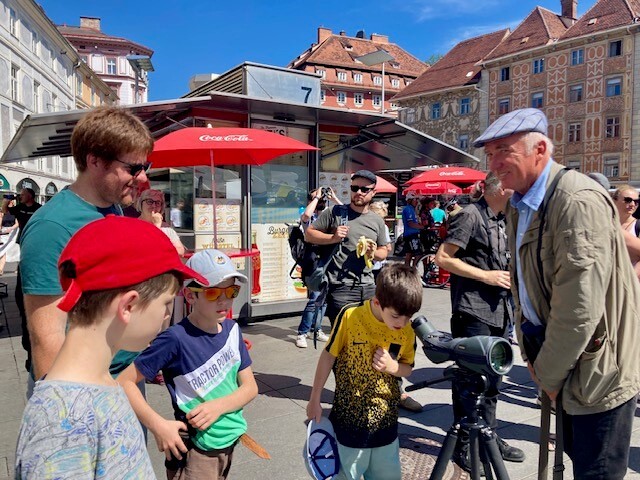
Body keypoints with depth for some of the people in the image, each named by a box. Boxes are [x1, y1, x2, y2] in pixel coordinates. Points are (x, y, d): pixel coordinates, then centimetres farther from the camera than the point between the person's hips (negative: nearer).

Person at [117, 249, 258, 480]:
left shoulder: (232, 329, -5)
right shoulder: (176, 339, -22)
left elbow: (250, 386, -1)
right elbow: (125, 382, -17)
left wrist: (219, 405, -18)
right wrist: (159, 426, -24)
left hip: (230, 441, 6)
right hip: (196, 452, -5)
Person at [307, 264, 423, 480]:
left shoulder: (407, 330, -10)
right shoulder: (349, 316, -20)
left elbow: (408, 368, 4)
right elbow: (328, 356, -7)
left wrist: (392, 366, -19)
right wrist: (315, 399, 0)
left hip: (385, 420, 3)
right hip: (349, 417, -3)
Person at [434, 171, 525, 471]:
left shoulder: (501, 220, 15)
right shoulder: (470, 215, -10)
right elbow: (442, 258, -15)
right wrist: (485, 275, -15)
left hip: (499, 311, 9)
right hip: (473, 311, -8)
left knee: (492, 379, 16)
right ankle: (463, 444, 16)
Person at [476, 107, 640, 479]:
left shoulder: (579, 201, -25)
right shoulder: (520, 207, 4)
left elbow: (580, 307, -26)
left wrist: (549, 375, -13)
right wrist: (533, 355, 8)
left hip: (598, 368, -8)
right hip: (562, 362, 8)